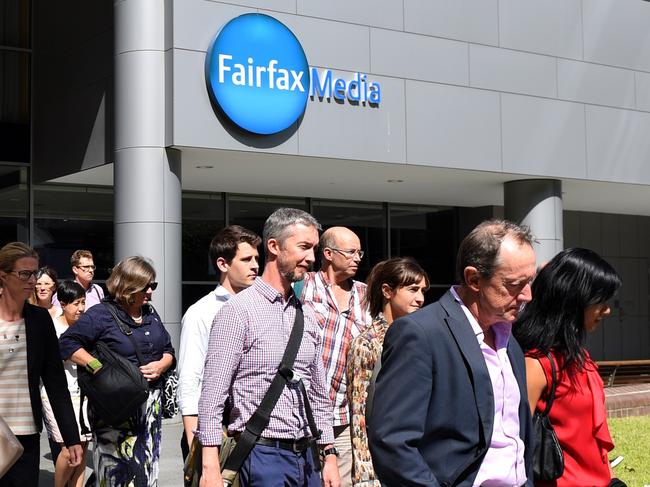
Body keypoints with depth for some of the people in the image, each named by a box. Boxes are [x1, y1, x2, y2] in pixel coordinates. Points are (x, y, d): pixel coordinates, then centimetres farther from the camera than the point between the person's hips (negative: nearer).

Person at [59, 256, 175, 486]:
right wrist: (99, 368, -17)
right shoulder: (101, 315, -8)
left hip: (151, 404, 7)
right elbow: (67, 343, -11)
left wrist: (161, 365, -1)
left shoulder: (151, 314, 14)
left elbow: (168, 350, 21)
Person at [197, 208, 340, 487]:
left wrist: (329, 456, 15)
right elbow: (212, 395, -12)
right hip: (263, 455, -6)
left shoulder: (307, 317, 12)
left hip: (306, 456, 6)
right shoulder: (239, 310, -9)